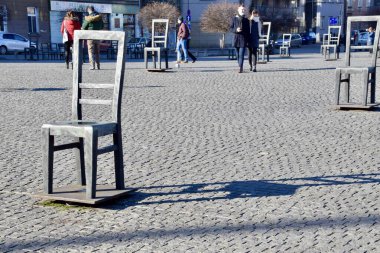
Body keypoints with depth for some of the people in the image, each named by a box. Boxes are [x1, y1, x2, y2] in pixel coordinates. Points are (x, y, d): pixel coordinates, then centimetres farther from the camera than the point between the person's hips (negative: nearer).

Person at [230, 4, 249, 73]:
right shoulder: (234, 19, 7)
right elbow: (231, 28, 6)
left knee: (241, 54, -12)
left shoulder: (246, 20, 7)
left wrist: (248, 40, 2)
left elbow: (248, 31, 8)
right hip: (236, 38, 2)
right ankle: (240, 67, 20)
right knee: (238, 54, 8)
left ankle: (240, 68, -17)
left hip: (243, 39, -2)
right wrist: (236, 30, -15)